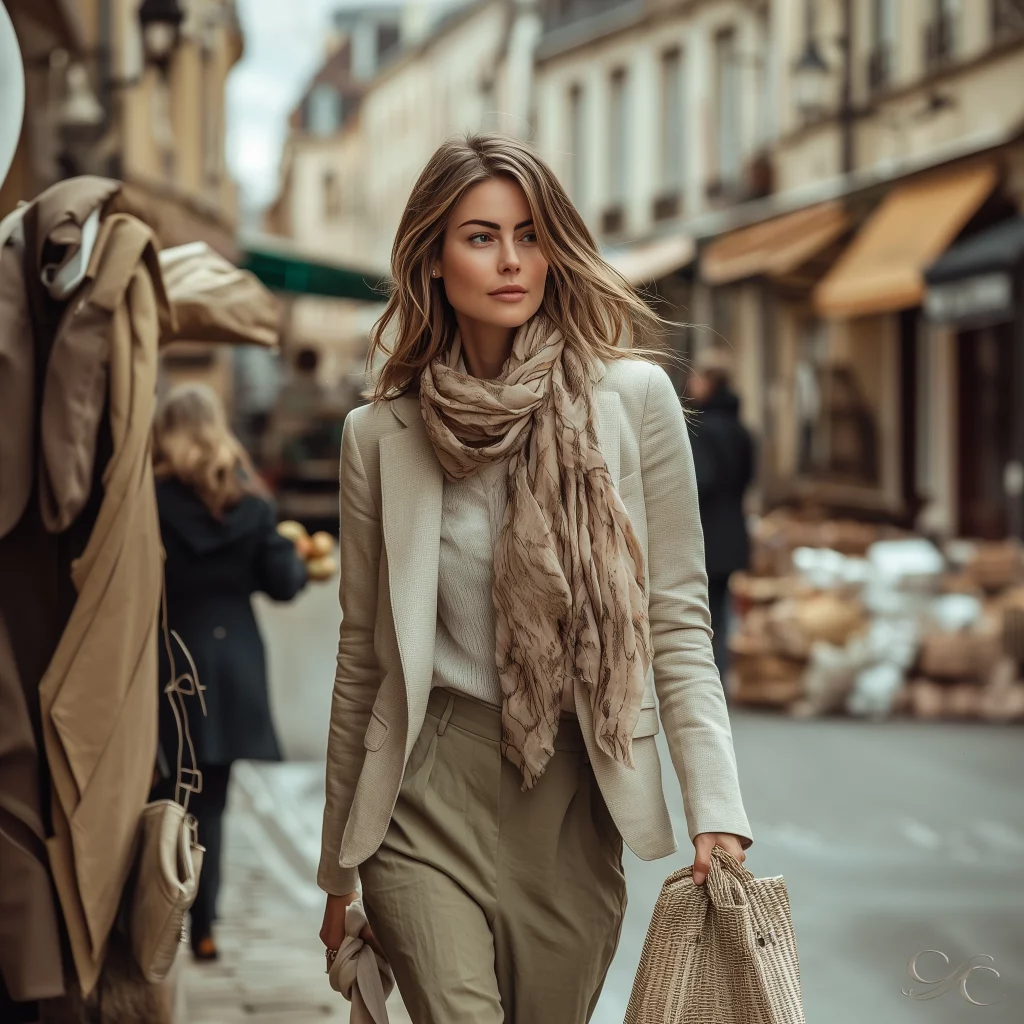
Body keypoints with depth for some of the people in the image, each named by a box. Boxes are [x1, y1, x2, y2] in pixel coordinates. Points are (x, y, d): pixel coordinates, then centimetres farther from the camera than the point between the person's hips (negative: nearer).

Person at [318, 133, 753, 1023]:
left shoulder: (634, 399, -1)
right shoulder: (381, 434, 3)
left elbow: (677, 620, 0)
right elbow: (362, 658, 9)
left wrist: (717, 810, -11)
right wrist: (339, 871, 12)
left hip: (575, 807, 1)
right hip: (427, 796, 0)